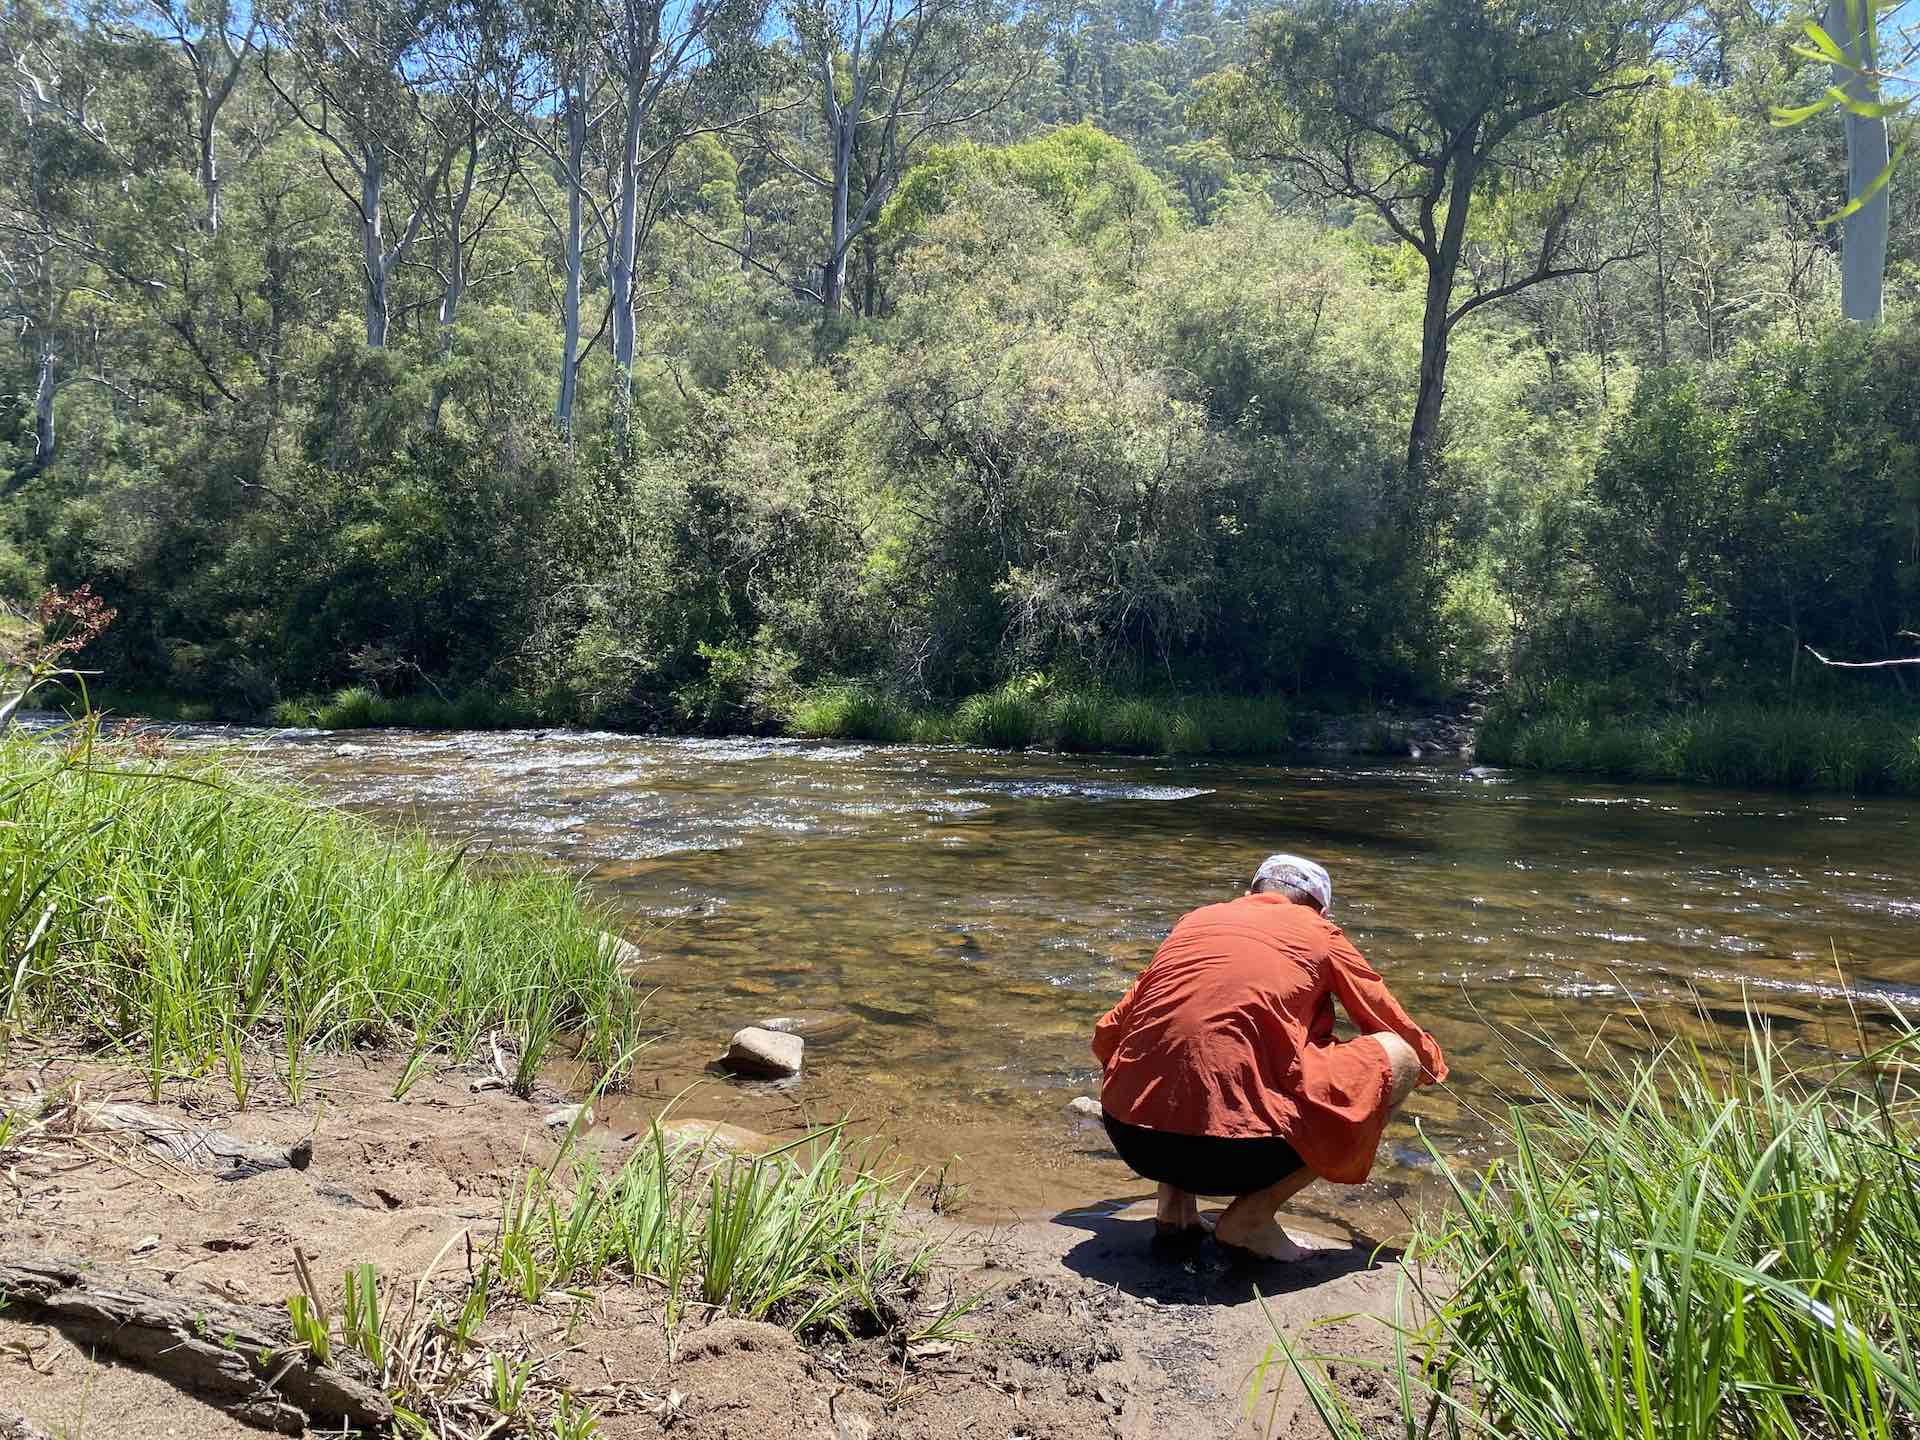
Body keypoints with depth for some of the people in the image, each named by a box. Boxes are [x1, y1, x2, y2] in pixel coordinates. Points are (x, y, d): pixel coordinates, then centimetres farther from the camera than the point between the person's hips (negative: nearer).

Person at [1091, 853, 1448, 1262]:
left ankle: (1174, 1204, 16)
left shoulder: (1196, 918, 21)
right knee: (1400, 1058, 12)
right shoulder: (1320, 934, 13)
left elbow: (1106, 1036, 24)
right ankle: (1253, 1215, 4)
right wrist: (1432, 1065, 49)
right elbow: (1401, 1030, 25)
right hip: (1235, 1149, -5)